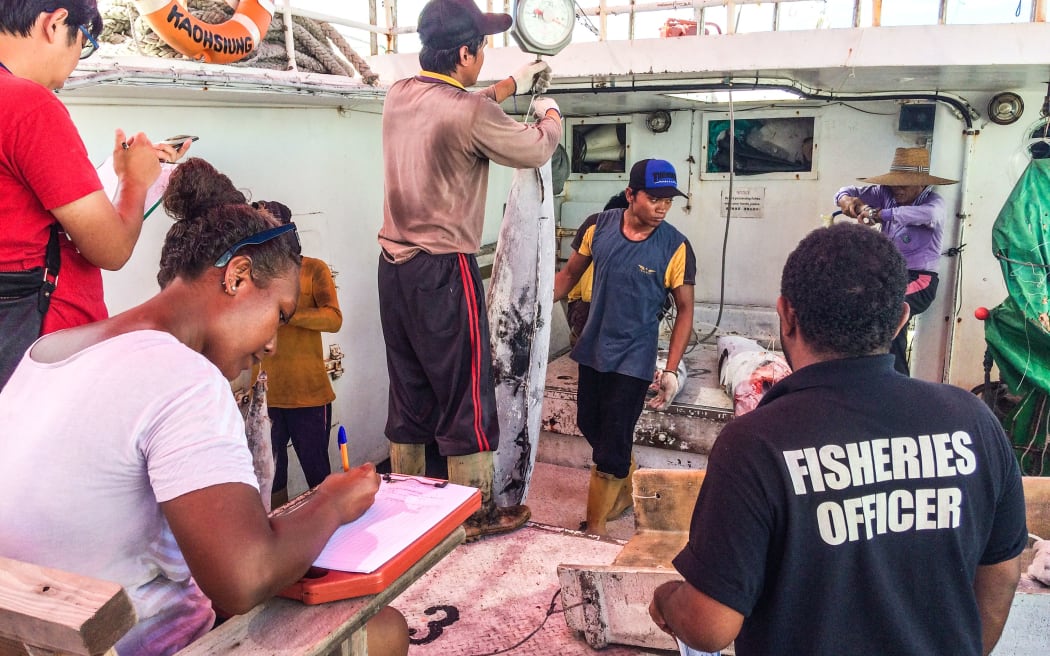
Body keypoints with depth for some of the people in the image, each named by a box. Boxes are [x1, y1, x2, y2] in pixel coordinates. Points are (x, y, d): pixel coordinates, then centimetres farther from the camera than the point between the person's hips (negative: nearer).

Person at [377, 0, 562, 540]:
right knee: (466, 396, 4)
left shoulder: (399, 96, 6)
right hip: (443, 272, -8)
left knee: (408, 392, 16)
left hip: (395, 266, 8)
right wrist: (550, 116, 20)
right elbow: (536, 151, -2)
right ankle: (476, 514, 17)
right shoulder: (469, 115, -17)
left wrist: (511, 85, 34)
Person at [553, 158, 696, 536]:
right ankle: (631, 486, 45)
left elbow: (685, 310, -8)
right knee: (590, 426, 19)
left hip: (633, 360, -5)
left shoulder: (675, 248, -15)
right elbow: (570, 273, 6)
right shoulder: (600, 227, -6)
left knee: (611, 447, 0)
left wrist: (671, 370, -14)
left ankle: (594, 528, 17)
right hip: (592, 350, 5)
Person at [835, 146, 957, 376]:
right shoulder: (886, 193, 6)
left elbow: (927, 214, -32)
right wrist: (846, 199, -13)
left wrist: (878, 214, -34)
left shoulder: (934, 202, -7)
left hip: (919, 279, -5)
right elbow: (849, 192, 14)